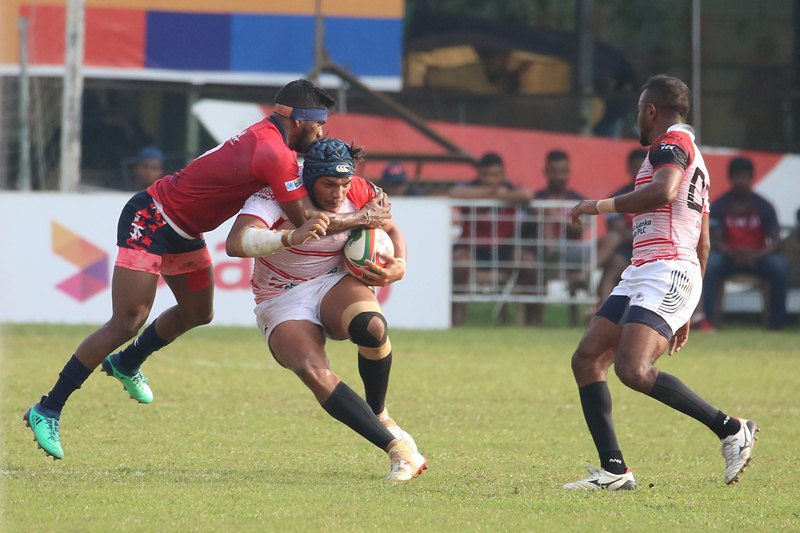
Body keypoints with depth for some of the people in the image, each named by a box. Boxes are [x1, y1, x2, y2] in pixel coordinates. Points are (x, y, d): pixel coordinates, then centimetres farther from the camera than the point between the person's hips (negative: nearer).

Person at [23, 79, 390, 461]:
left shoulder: (266, 135, 1)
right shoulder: (275, 154, -28)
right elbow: (304, 220, -25)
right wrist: (362, 219, -16)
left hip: (182, 229, 10)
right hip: (149, 222, -10)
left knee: (198, 314, 20)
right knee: (126, 324, -13)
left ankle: (126, 364, 45)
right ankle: (47, 411, -8)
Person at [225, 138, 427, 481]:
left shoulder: (359, 193, -7)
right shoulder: (276, 197, -19)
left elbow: (391, 230, 13)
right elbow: (235, 244, -35)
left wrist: (399, 266, -10)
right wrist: (292, 237, -51)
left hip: (335, 285, 2)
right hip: (283, 304, -2)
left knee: (372, 327, -35)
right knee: (314, 372, -33)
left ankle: (380, 415, -8)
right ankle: (395, 447, -32)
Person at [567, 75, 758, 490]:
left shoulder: (672, 141, -3)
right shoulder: (692, 157, 28)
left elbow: (664, 192, -25)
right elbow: (702, 241, 29)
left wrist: (604, 205, -14)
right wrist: (686, 310, 31)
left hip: (666, 271, -10)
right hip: (640, 275, 10)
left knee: (633, 369, -24)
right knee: (586, 360, 2)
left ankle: (730, 430, -15)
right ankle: (614, 469, -3)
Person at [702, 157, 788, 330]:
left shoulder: (764, 206, 0)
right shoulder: (719, 206, -1)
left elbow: (775, 241, -8)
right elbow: (715, 241, -10)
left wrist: (757, 255, -29)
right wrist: (733, 254, -32)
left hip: (758, 258, 0)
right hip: (728, 258, 0)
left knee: (780, 266, -30)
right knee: (711, 263, -33)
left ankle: (777, 322, -25)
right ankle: (710, 319, -37)